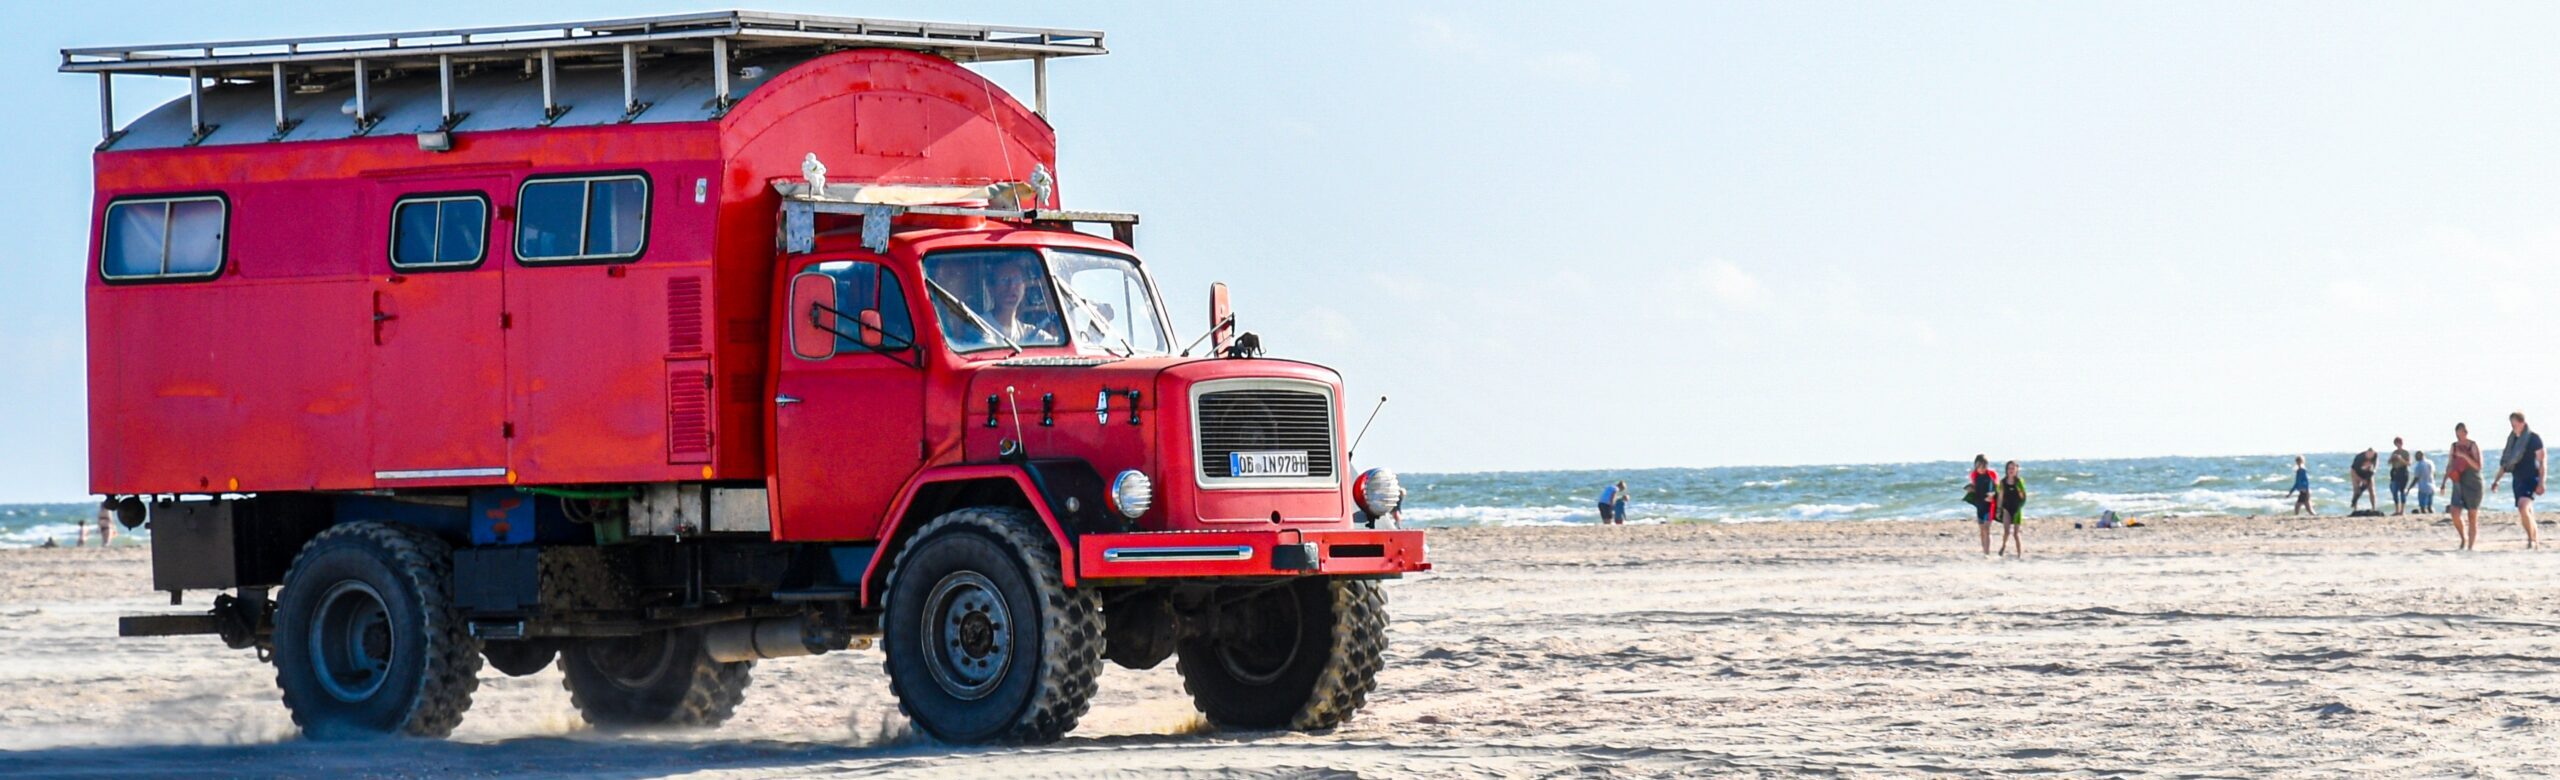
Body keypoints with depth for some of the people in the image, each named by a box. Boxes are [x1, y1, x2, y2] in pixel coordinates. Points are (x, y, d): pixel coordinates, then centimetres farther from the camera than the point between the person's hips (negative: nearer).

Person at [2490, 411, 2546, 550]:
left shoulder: (2534, 438, -8)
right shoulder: (2512, 439, 12)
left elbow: (2541, 461, -10)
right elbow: (2506, 463, 19)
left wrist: (2541, 483, -17)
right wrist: (2496, 481, 16)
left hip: (2531, 478, -7)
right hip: (2518, 479, 7)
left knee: (2523, 506, -26)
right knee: (2527, 513, 10)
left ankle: (2531, 538, -21)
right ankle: (2537, 539, 20)